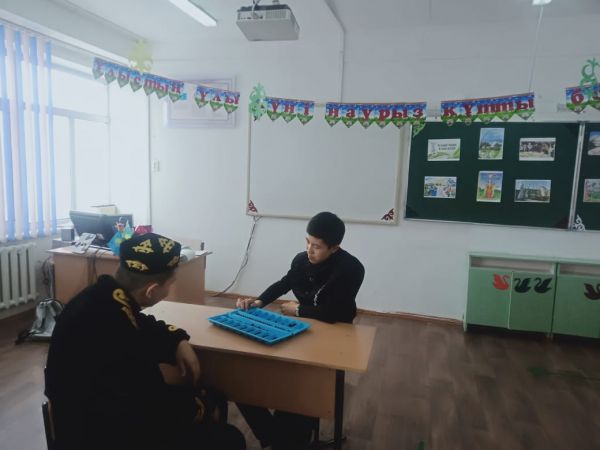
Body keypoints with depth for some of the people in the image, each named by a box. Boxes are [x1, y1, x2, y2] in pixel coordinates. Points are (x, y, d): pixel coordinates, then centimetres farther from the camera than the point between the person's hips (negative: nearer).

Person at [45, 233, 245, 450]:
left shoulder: (105, 297, -8)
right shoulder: (110, 334, -36)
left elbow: (143, 326, 14)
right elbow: (156, 408, -27)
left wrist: (177, 341, -3)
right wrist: (202, 408, -9)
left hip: (110, 405, 9)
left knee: (215, 402, 12)